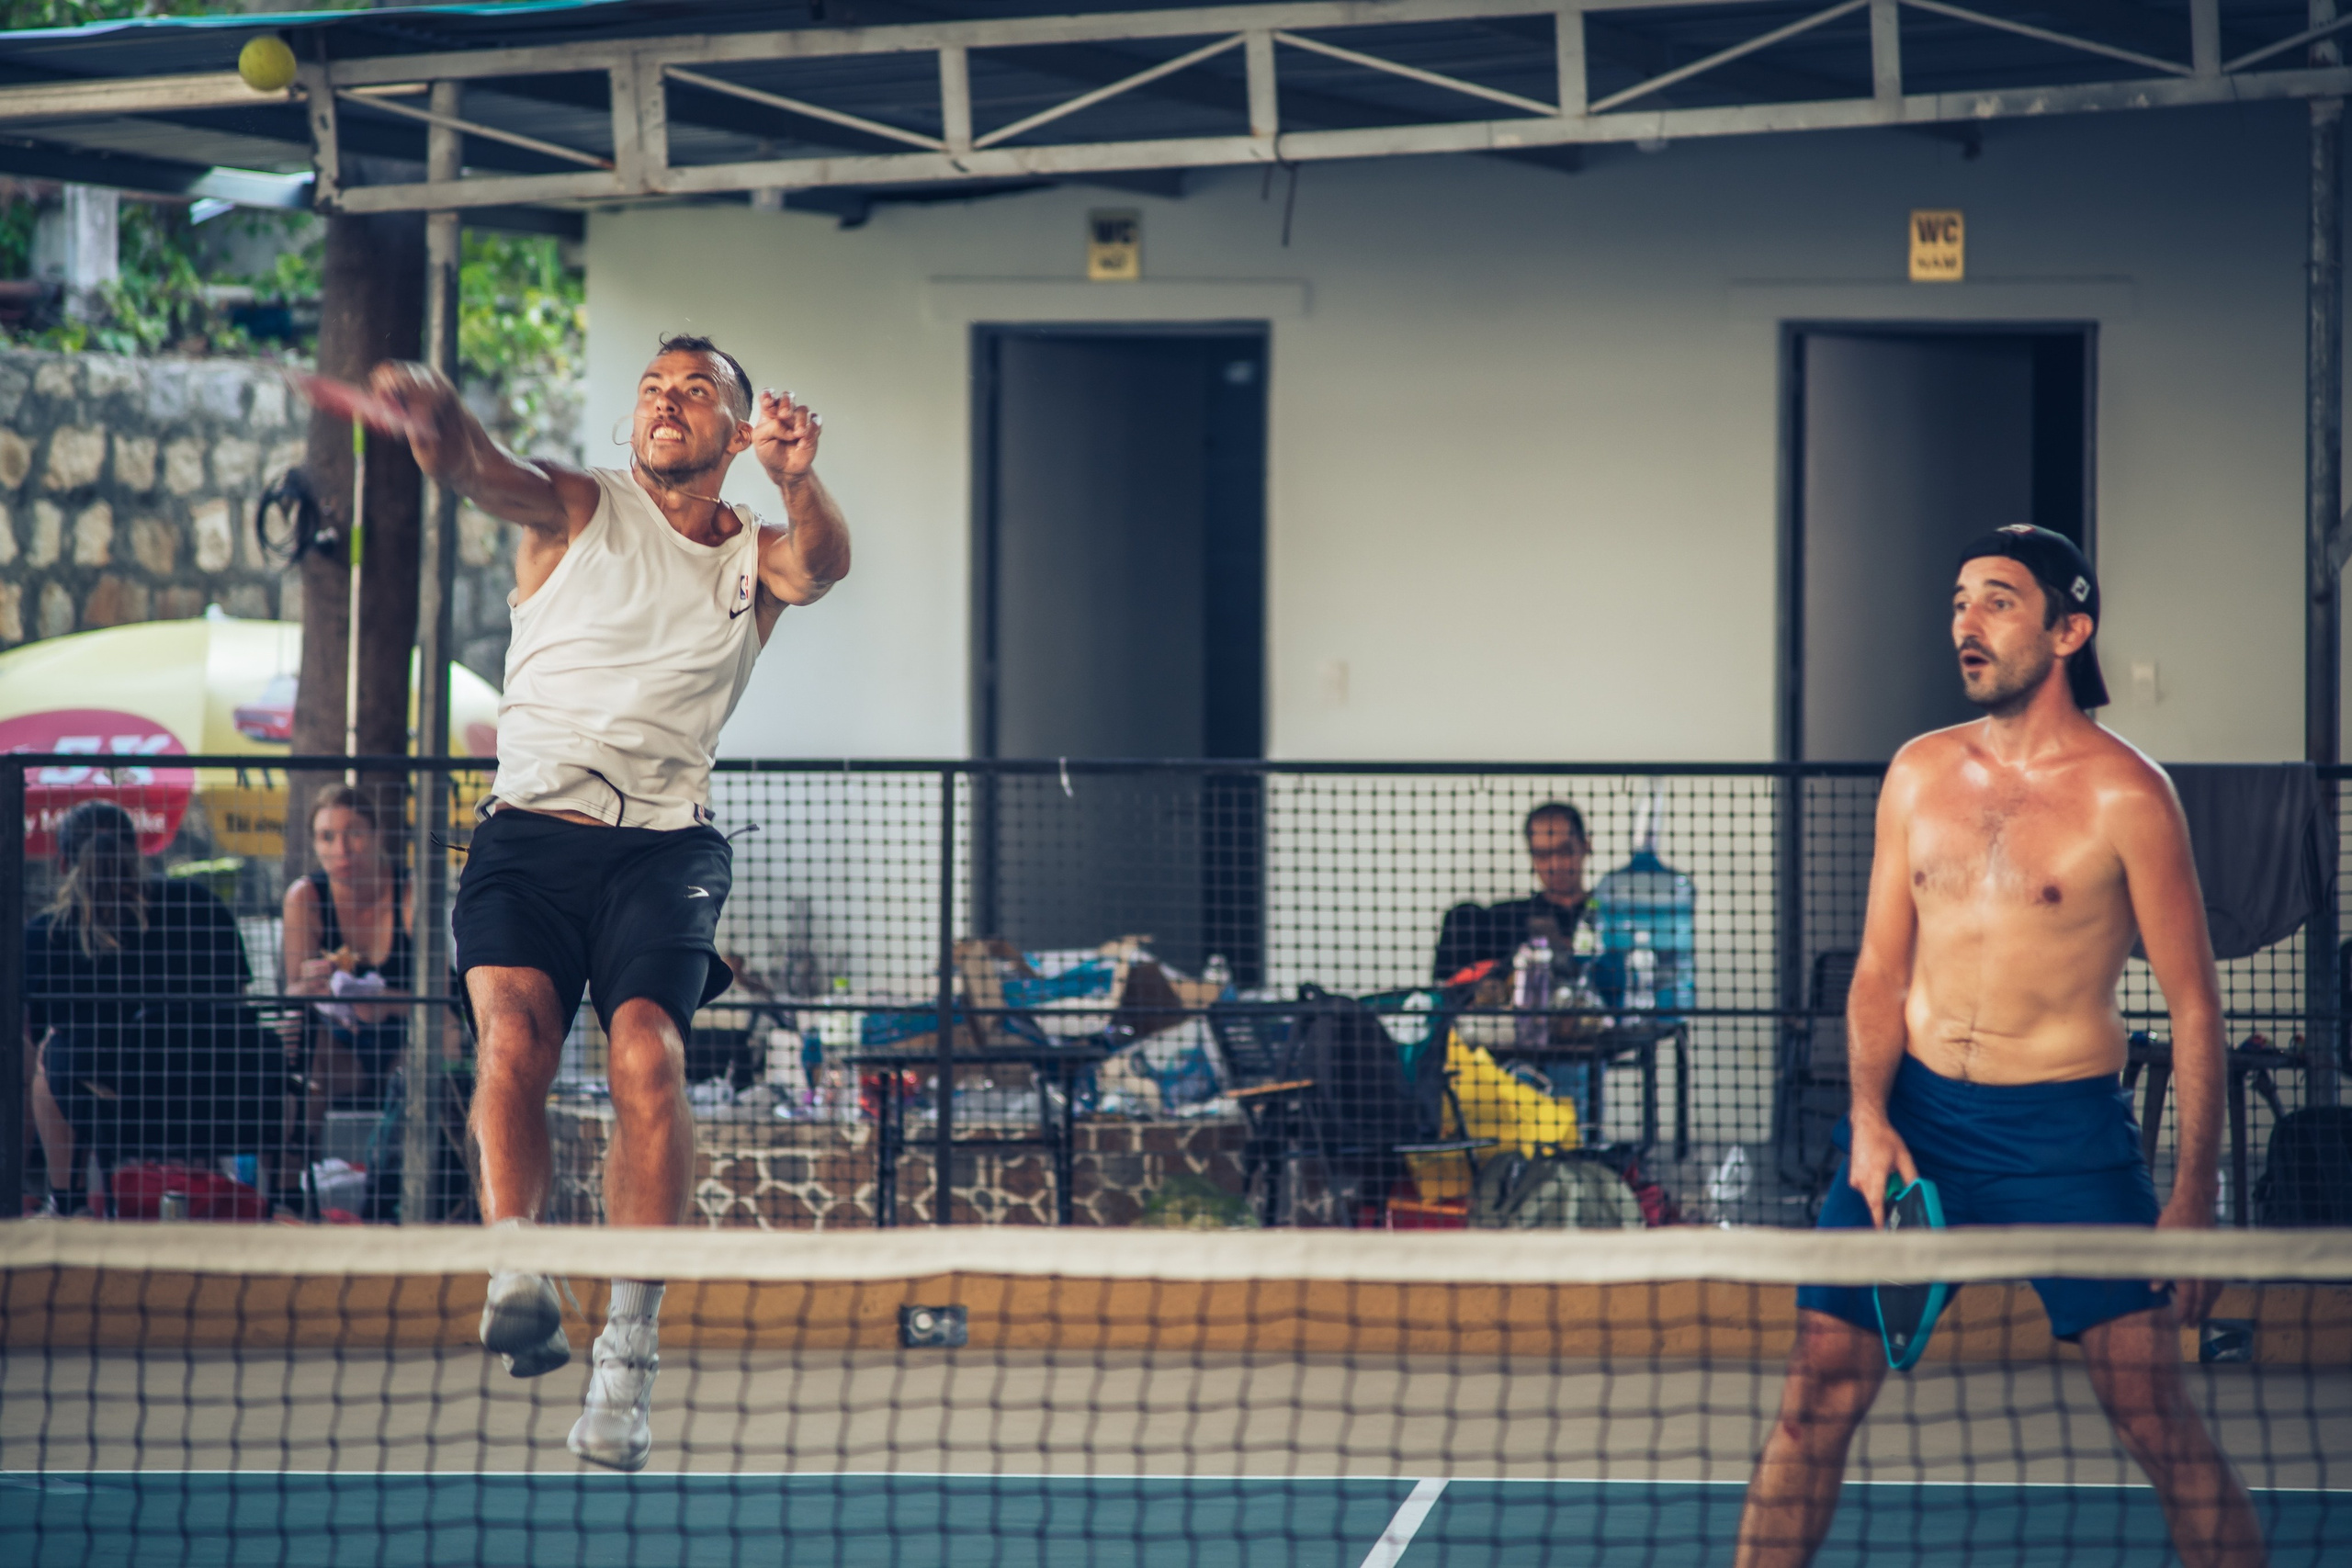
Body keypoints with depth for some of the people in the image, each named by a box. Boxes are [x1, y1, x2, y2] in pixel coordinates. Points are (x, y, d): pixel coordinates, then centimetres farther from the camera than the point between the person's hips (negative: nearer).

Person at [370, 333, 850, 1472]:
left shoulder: (757, 554, 15)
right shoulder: (577, 510, 12)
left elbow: (820, 566, -8)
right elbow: (478, 472, -8)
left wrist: (798, 481, -32)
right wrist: (434, 416, -34)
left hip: (665, 843, 0)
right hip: (529, 830, 0)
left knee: (648, 1049, -22)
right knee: (514, 1028, -26)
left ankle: (629, 1349, -22)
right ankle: (514, 1277, -38)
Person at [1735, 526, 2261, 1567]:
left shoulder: (2123, 795, -6)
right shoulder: (1921, 773, 8)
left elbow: (2194, 1004, -3)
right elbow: (1879, 973, 14)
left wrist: (2192, 1197, -8)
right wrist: (1870, 1116, -4)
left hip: (2064, 1129, -4)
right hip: (1915, 1116, 4)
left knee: (2156, 1417, -8)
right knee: (1819, 1394, 0)